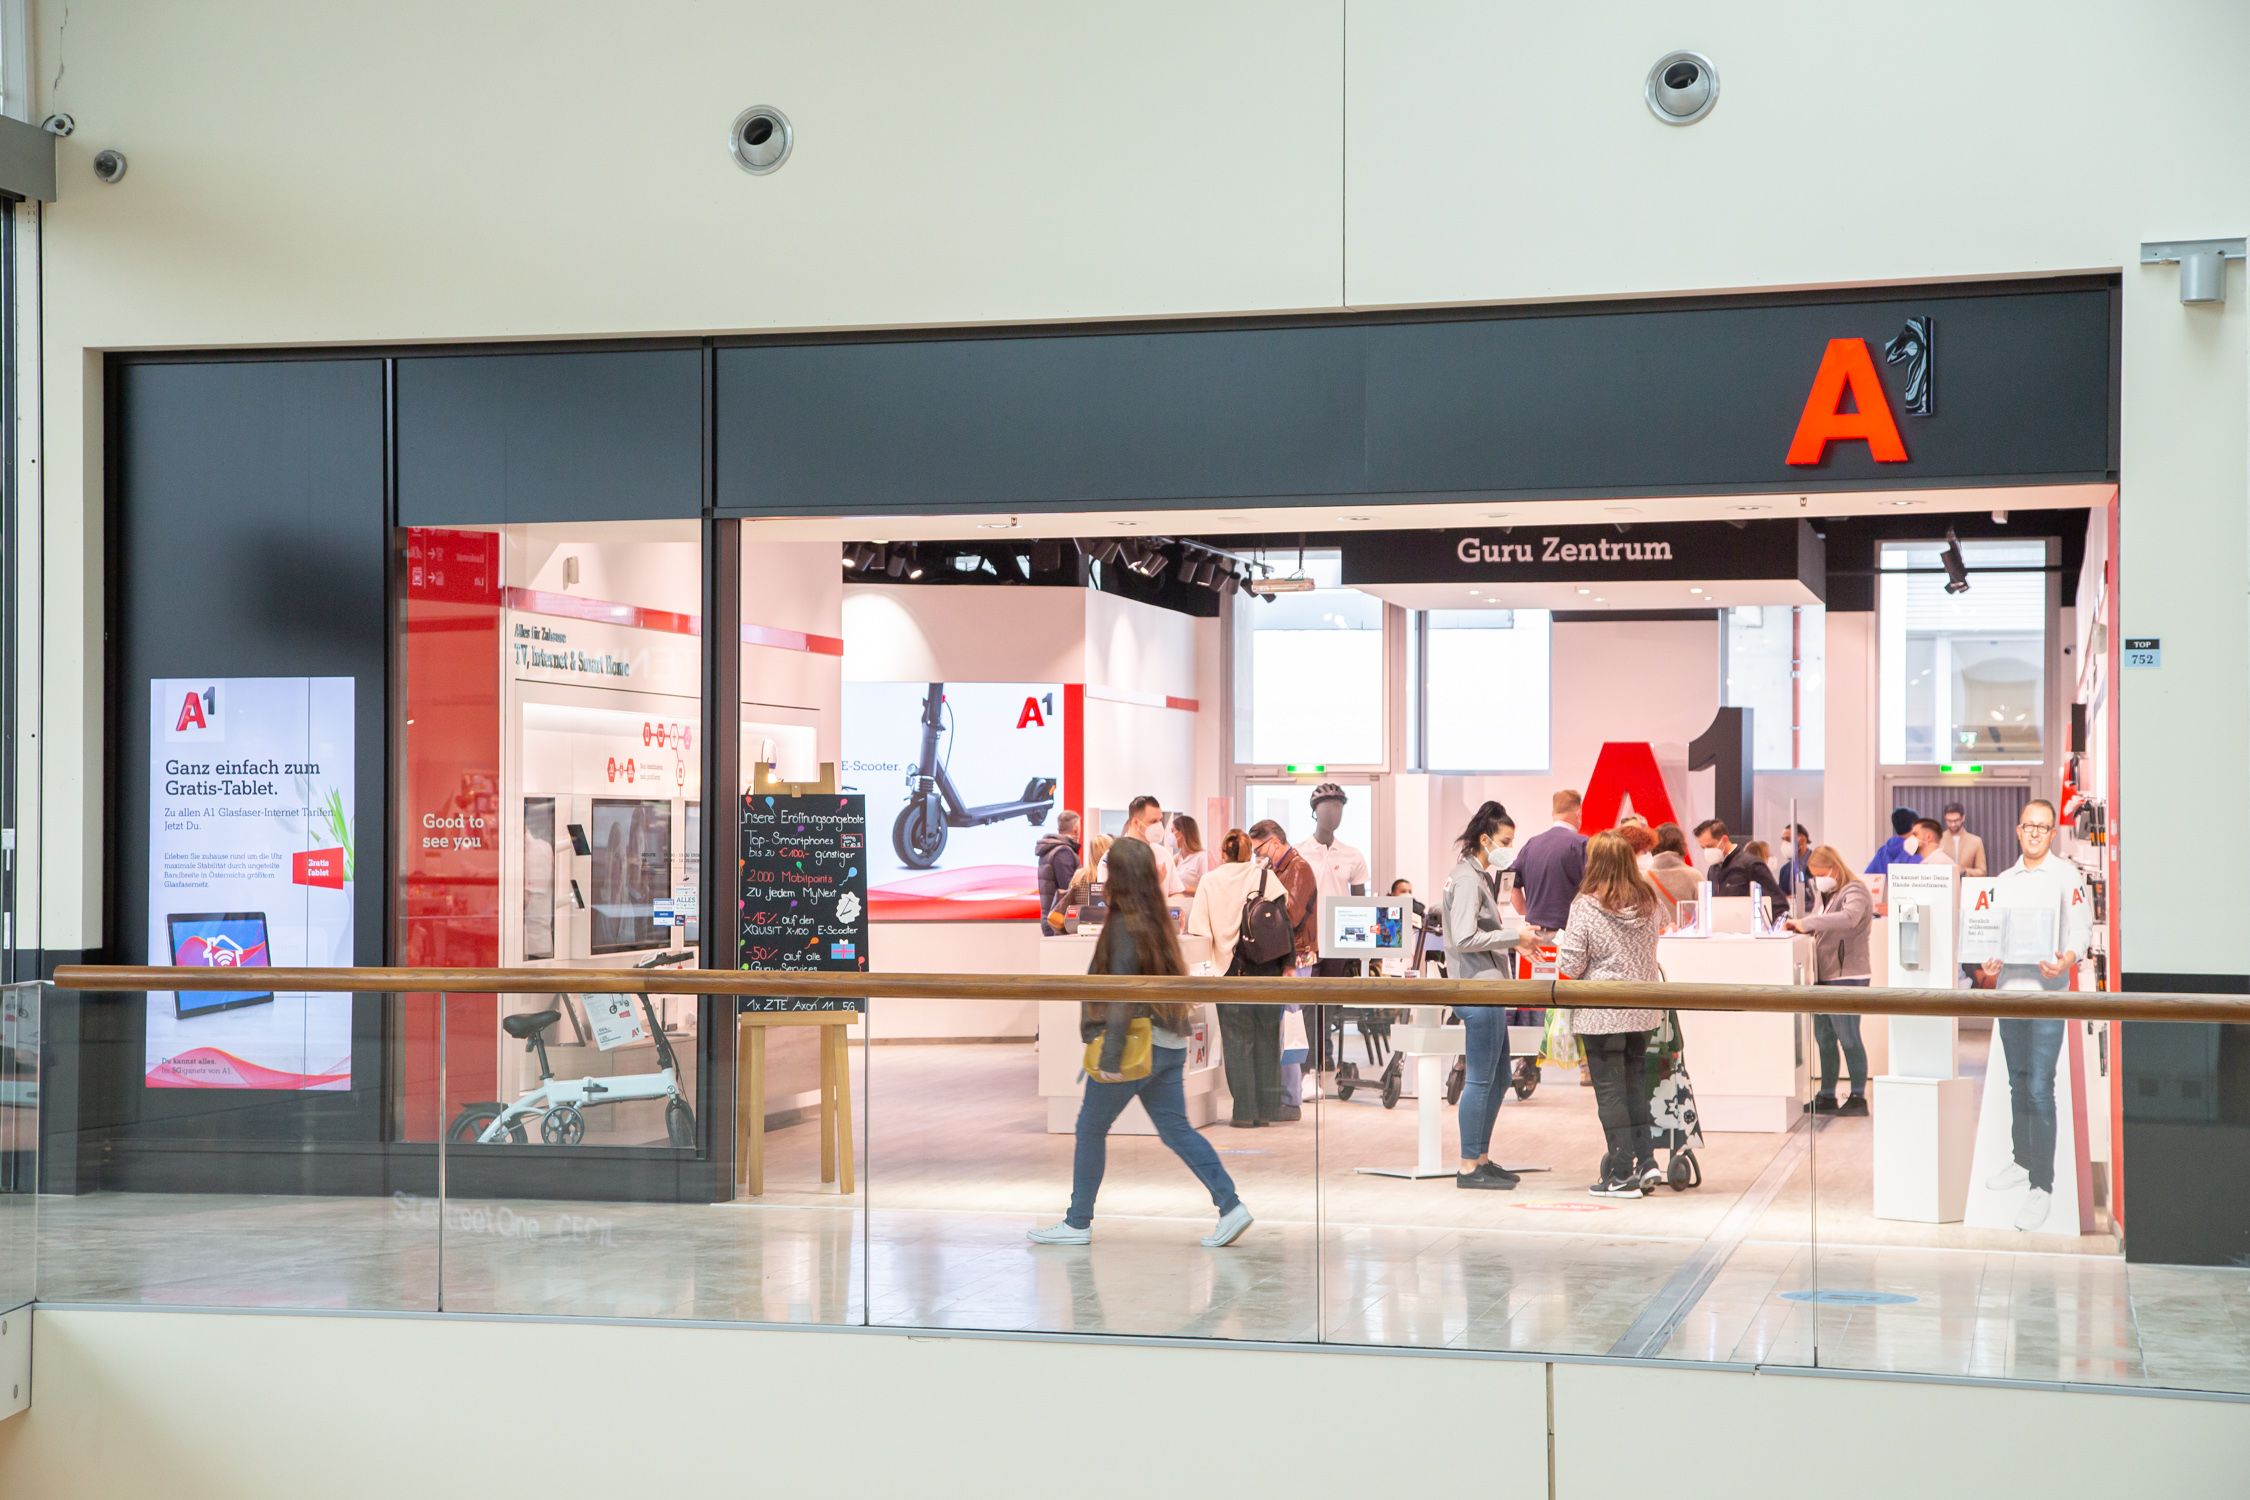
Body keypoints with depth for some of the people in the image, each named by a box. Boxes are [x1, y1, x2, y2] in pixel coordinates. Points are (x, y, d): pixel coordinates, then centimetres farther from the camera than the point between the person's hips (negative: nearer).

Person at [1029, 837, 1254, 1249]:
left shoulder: (1125, 926, -15)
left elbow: (1122, 1000, -19)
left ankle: (1077, 1223, 13)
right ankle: (1230, 1206, -2)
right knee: (1176, 1130, 9)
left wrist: (1110, 1058, -19)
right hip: (1169, 1044, 8)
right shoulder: (1158, 921, 9)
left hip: (1136, 1044, -8)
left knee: (1090, 1130, 6)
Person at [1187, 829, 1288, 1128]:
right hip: (1266, 968, 1)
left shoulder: (1209, 882, 1)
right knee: (1266, 1037, 10)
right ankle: (1267, 1107, 11)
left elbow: (1199, 930, -3)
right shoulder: (1266, 877, 1)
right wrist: (1287, 965, 7)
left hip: (1230, 969, -1)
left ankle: (1245, 1111, 2)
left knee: (1237, 1040, 3)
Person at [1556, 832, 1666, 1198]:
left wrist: (1562, 944, 8)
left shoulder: (1586, 906, -13)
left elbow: (1571, 967, -11)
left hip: (1602, 1013, -5)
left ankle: (1622, 1174, 3)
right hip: (1643, 1010, 5)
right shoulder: (1648, 901, 3)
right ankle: (1646, 1160, 12)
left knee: (1610, 1089, 1)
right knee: (1635, 1084, 17)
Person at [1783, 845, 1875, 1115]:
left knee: (1848, 1037, -6)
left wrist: (1806, 923, -33)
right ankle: (1827, 1097, 18)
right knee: (1824, 1038, 11)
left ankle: (1858, 1097, 1)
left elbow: (1848, 918, -31)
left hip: (1847, 975, -9)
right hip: (1823, 975, 9)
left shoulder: (1854, 892, -11)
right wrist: (1798, 925, 1)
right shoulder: (1824, 894, 17)